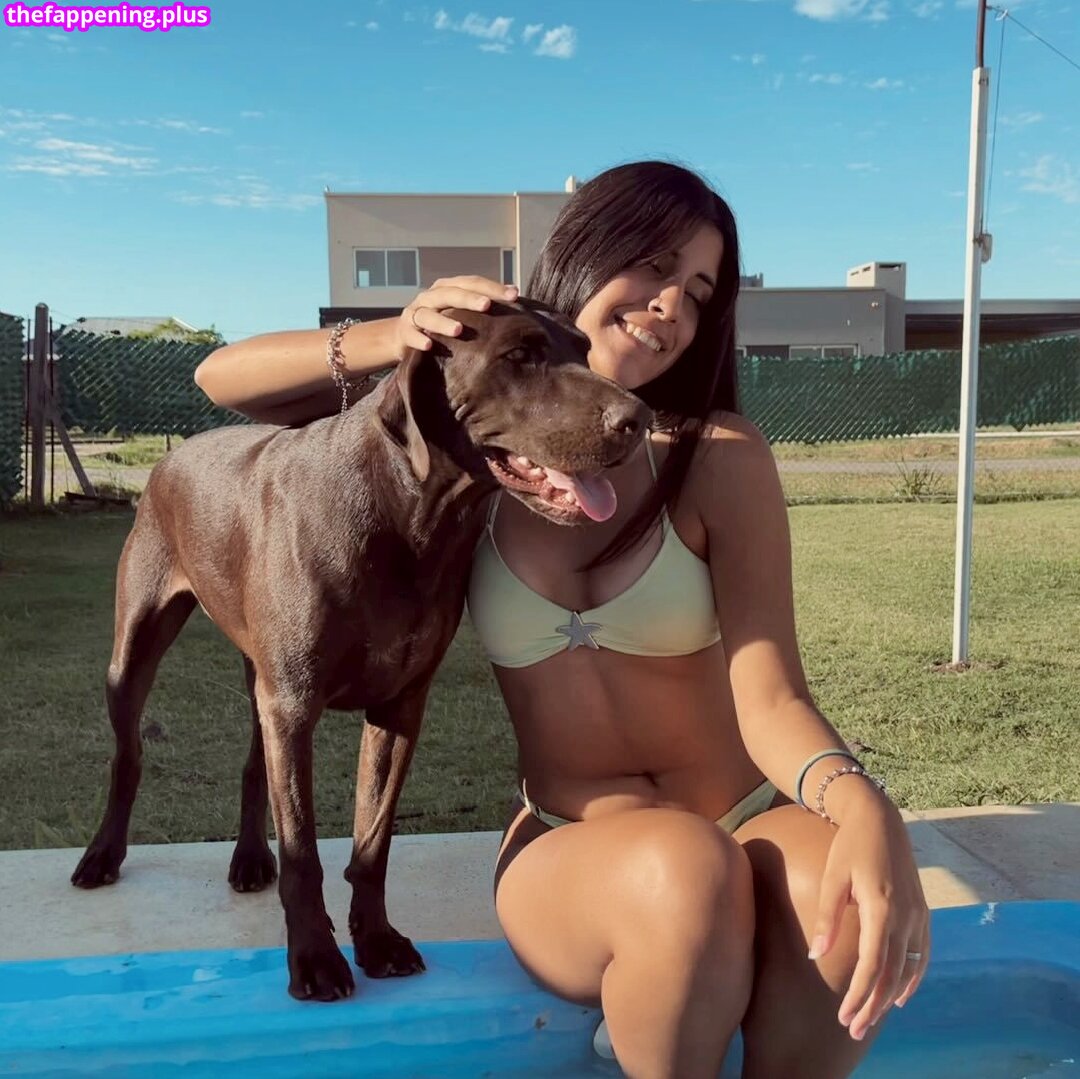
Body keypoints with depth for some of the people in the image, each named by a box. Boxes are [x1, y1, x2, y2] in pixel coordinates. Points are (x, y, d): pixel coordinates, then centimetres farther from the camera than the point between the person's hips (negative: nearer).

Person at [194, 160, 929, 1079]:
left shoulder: (722, 461, -7)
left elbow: (769, 697, -15)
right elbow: (224, 378, -2)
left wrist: (863, 806, -37)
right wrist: (392, 340, -21)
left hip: (749, 827, 0)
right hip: (567, 854, 0)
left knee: (844, 891, -34)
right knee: (685, 871, -34)